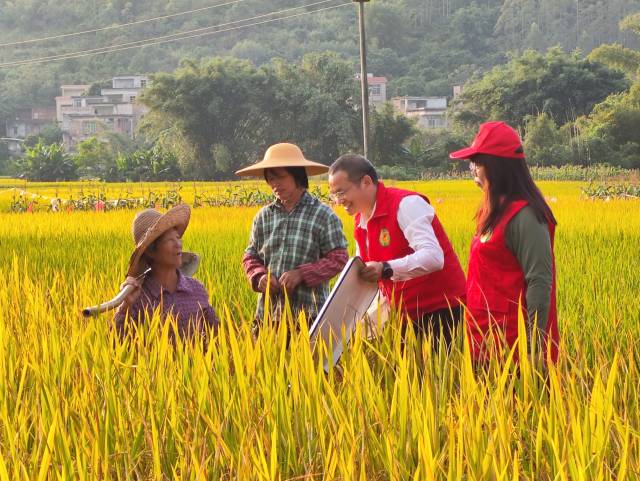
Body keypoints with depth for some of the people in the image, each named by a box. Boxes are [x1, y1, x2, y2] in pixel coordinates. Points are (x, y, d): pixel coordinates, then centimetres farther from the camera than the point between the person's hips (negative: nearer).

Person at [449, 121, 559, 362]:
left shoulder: (523, 216, -17)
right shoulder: (497, 211, 11)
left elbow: (540, 283, -20)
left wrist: (533, 345, -21)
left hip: (510, 341, -9)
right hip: (489, 339, 9)